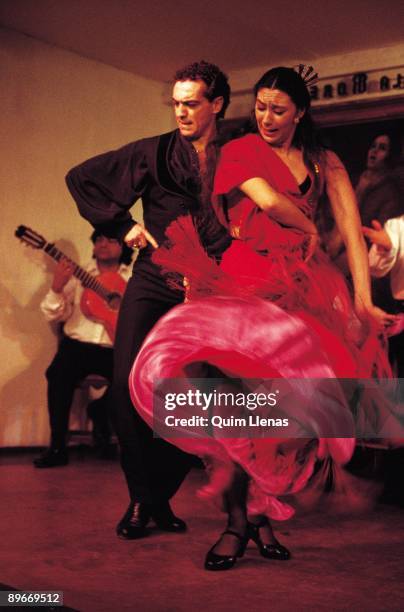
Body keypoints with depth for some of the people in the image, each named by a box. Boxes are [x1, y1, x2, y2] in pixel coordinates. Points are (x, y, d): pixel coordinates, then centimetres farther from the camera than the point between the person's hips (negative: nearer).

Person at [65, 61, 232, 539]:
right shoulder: (155, 153, 7)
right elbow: (81, 178, 12)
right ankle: (140, 497, 2)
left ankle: (161, 497, 15)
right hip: (153, 281, 0)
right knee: (128, 382, -14)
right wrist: (122, 226, 6)